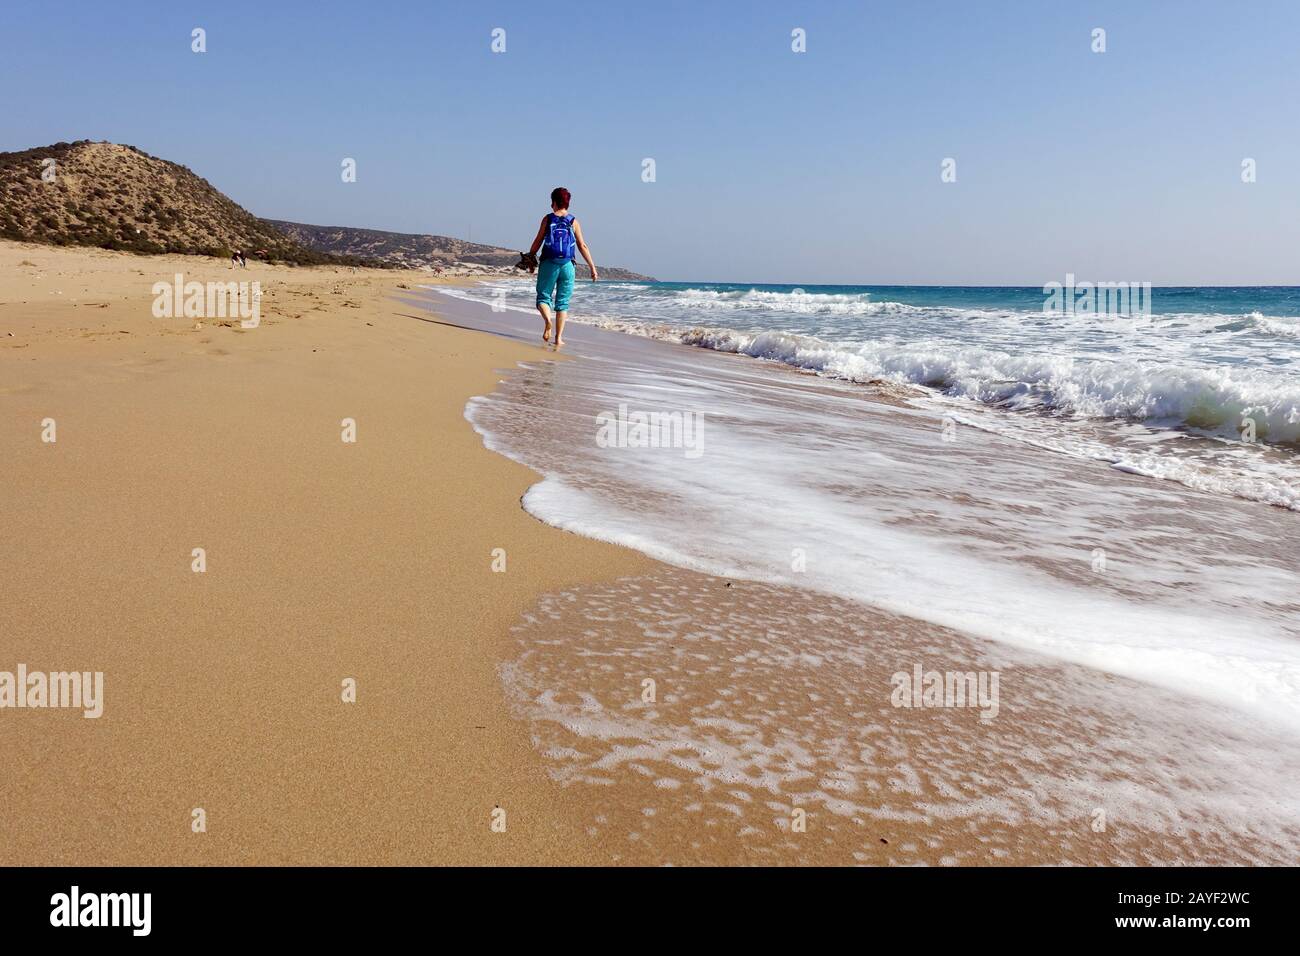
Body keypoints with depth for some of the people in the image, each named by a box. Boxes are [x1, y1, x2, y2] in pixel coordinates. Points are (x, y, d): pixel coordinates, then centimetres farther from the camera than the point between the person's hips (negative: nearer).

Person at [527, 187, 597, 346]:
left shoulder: (547, 219, 1)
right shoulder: (573, 222, 5)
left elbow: (538, 242, 0)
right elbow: (582, 246, 3)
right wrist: (593, 267, 8)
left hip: (548, 264, -1)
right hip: (567, 265, 1)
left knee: (543, 297, 8)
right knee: (562, 302, 9)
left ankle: (548, 321, -23)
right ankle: (559, 338, 4)